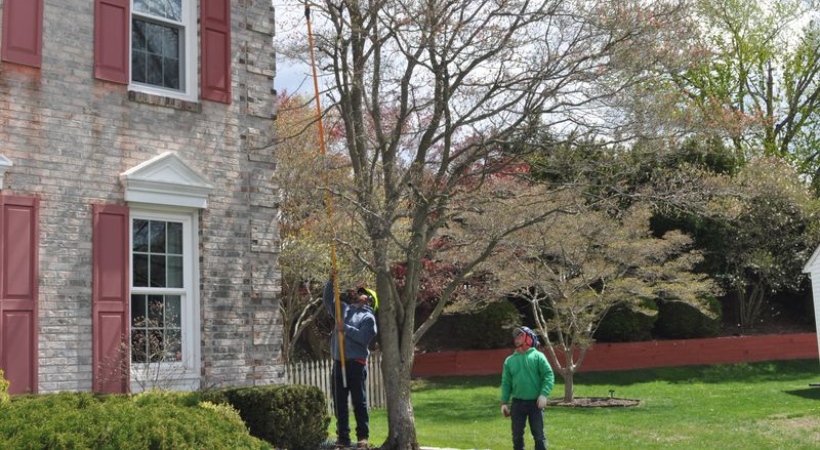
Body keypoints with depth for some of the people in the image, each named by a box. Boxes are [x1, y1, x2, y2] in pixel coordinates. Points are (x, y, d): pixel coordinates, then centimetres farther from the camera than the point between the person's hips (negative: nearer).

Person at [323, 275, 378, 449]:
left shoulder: (368, 317, -1)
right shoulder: (343, 309, 19)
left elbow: (363, 338, -15)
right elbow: (327, 298, 20)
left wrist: (346, 329, -14)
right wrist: (331, 280, 8)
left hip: (356, 364, -6)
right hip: (338, 363, 6)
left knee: (359, 402, -1)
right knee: (339, 402, 7)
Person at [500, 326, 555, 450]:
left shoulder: (538, 356, -1)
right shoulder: (509, 360, 9)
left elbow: (549, 376, -8)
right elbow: (506, 383, 9)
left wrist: (544, 394, -19)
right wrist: (504, 402, 3)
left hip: (535, 402, -3)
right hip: (517, 403, 3)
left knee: (539, 435, 2)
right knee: (517, 435, 8)